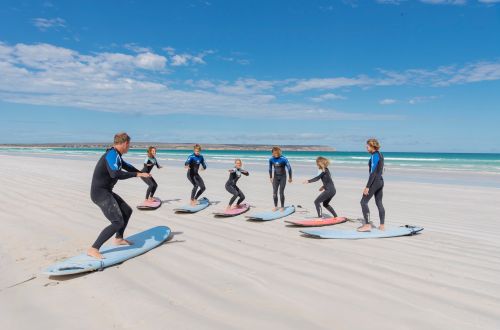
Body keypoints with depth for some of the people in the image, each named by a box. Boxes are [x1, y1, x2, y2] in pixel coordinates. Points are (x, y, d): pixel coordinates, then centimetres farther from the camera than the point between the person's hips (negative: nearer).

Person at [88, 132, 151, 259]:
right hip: (100, 193, -10)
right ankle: (93, 249, -13)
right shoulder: (112, 155, -18)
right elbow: (116, 174, -32)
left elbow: (126, 166, 30)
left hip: (106, 192, 10)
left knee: (127, 211, 21)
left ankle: (119, 239, 35)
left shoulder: (115, 155, 13)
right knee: (118, 222, -17)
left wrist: (142, 173, 39)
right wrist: (137, 174, -27)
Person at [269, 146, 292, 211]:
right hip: (275, 177, 3)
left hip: (283, 177, -3)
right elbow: (270, 168, 7)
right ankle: (275, 206, 17)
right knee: (274, 193, 2)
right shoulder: (271, 159, -8)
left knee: (281, 192, -3)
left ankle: (282, 207, 12)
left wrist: (290, 178, -5)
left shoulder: (283, 159, -20)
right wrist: (270, 177, 12)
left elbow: (289, 168, -11)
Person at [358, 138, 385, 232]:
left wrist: (367, 187, -21)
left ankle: (367, 225, -6)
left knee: (364, 202, -5)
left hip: (374, 181, -10)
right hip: (380, 181, 10)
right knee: (379, 203, 12)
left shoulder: (374, 156, -15)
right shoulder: (380, 155, 13)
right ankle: (382, 225, 17)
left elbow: (373, 172, -20)